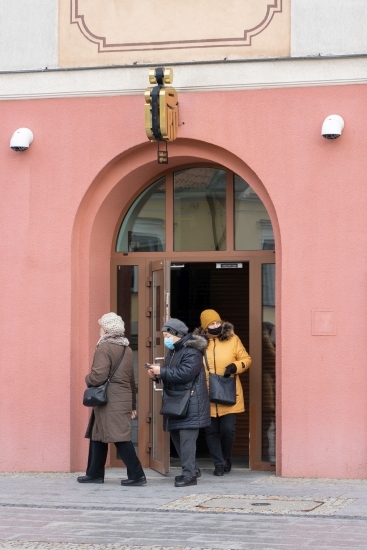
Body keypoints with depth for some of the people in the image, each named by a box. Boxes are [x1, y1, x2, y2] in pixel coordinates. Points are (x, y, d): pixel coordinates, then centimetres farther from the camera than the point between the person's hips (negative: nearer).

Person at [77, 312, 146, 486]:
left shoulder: (104, 348, -12)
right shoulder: (127, 349, 15)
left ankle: (136, 475, -11)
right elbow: (131, 379, 19)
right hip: (124, 399, 9)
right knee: (97, 436, 17)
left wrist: (88, 379, 1)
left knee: (120, 437, -8)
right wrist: (132, 404, 22)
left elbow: (99, 376, -21)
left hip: (109, 401, -9)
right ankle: (95, 473, 22)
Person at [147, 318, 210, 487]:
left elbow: (184, 373, -25)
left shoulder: (192, 352, -15)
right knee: (176, 435, 13)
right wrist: (157, 375, 2)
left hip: (190, 402, -10)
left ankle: (189, 475, -11)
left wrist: (162, 371, -20)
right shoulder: (173, 351, 17)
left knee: (187, 438, -12)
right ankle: (192, 469, 24)